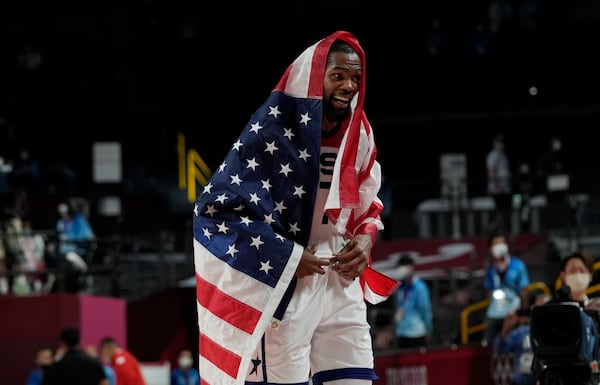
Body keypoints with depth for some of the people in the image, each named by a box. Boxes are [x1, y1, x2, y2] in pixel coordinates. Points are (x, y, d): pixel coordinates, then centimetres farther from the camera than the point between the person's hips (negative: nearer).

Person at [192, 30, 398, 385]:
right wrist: (286, 256, -16)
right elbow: (216, 206, -13)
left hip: (342, 282, 6)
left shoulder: (360, 134, 8)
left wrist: (365, 239, 0)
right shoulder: (272, 129, -12)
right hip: (282, 284, -6)